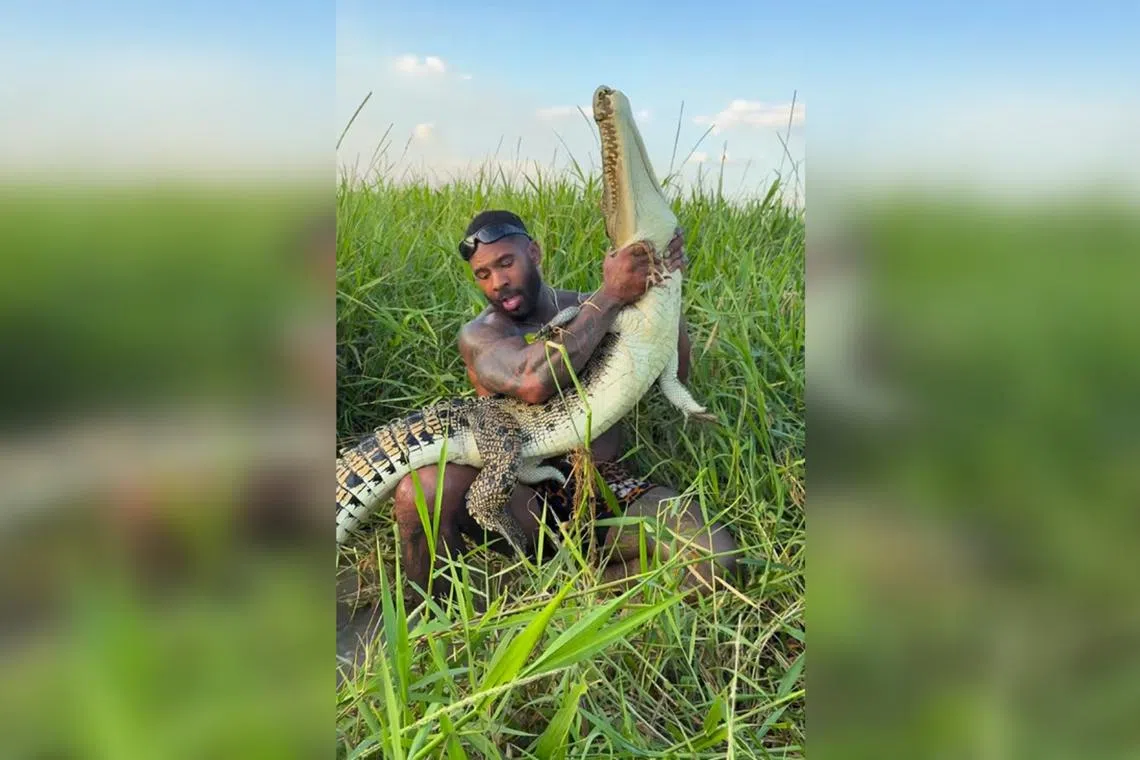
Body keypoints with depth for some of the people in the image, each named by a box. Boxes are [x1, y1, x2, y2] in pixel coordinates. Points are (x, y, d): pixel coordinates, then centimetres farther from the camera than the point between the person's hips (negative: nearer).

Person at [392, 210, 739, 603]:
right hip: (523, 492, -2)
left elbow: (674, 376, 4)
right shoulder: (479, 334, -1)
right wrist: (610, 296, -20)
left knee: (714, 559, -24)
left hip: (608, 487, 3)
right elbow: (532, 383, -25)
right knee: (423, 489, -33)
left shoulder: (587, 307, 12)